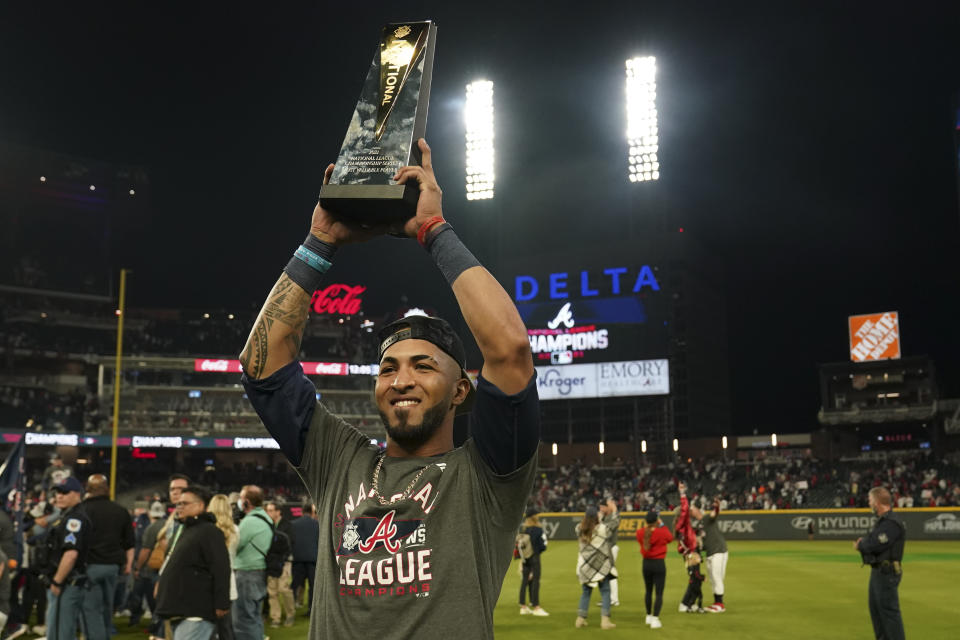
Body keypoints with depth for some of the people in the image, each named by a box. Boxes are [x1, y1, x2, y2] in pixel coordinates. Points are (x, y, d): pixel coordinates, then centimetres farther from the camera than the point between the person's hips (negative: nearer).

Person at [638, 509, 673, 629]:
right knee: (659, 593, -1)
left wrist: (650, 525, 8)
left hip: (646, 563, 4)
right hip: (659, 564, -4)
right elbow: (670, 538, 4)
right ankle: (655, 619, -10)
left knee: (648, 591, 21)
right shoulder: (662, 532, -16)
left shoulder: (640, 533, -6)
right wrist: (662, 525, 6)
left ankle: (649, 616, 33)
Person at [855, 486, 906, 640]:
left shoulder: (891, 523, -20)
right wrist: (862, 544, -3)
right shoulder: (882, 520, 14)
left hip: (887, 573, -11)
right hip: (877, 571, 11)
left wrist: (861, 544, -6)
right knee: (874, 607, 19)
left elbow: (874, 545, -24)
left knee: (888, 609, -7)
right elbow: (872, 542, 17)